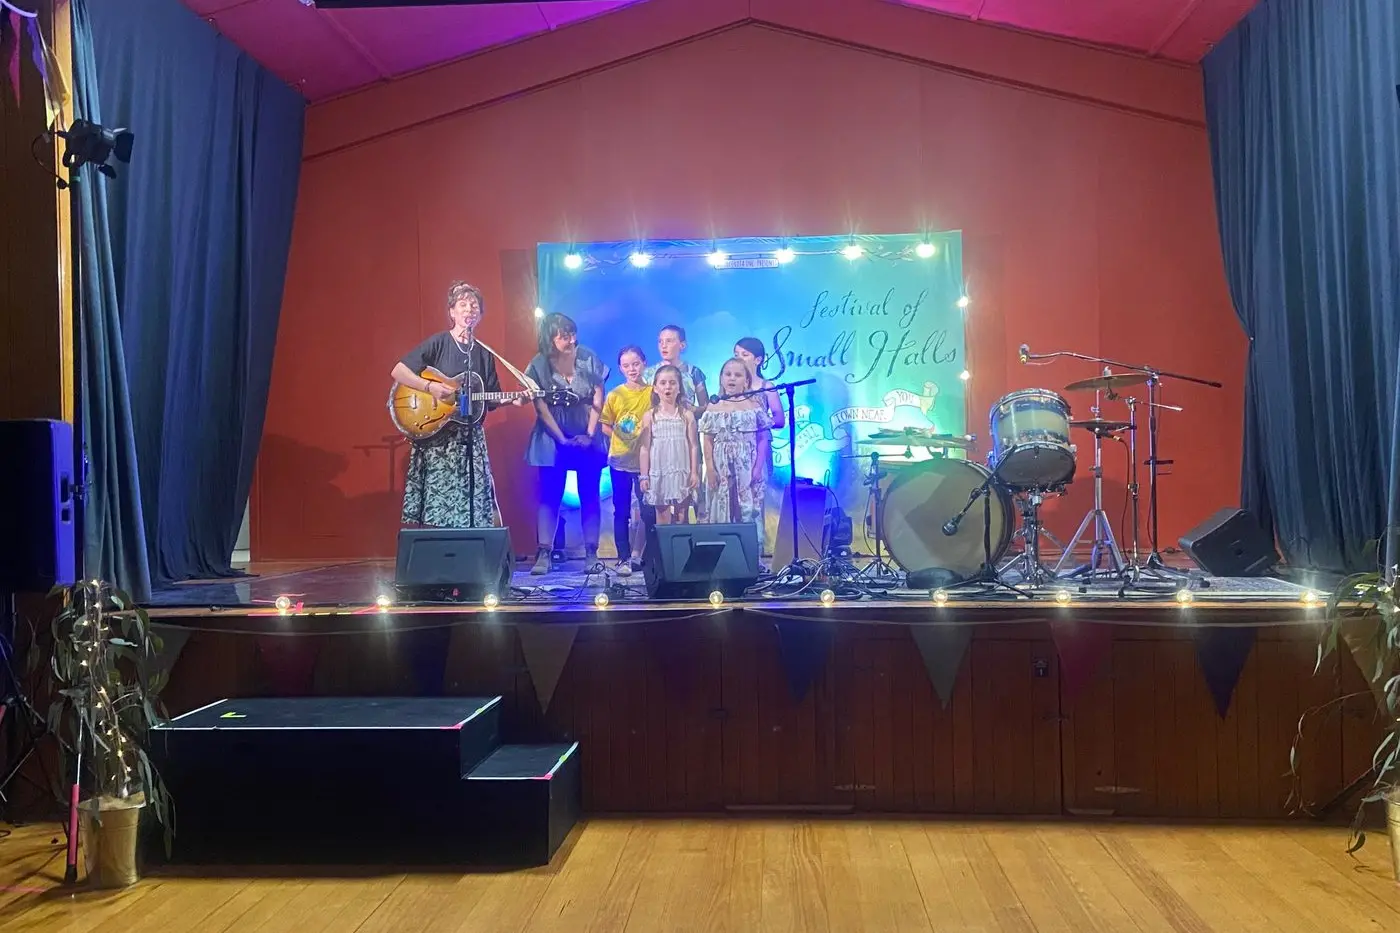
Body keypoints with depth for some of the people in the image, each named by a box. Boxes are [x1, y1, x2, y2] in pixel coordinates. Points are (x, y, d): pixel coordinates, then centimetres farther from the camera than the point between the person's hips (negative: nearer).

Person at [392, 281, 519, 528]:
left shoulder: (484, 353, 11)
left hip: (470, 436, 5)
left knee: (477, 506, 3)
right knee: (435, 508, -6)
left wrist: (513, 399, -5)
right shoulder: (438, 343, -4)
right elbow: (398, 371, -10)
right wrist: (430, 387, -21)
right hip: (436, 435, -5)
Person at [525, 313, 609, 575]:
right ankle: (544, 555, -3)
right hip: (553, 439, -1)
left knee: (589, 496, 1)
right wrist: (562, 439, -12)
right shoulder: (539, 365, -7)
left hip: (587, 438, 1)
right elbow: (541, 407, -7)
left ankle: (591, 554, 3)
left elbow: (598, 399, -3)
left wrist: (589, 435, -9)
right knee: (550, 496, -3)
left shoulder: (588, 358, -3)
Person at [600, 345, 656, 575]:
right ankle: (624, 559, 13)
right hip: (620, 461, 1)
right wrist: (623, 438, -3)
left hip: (646, 461, -1)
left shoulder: (653, 393, -2)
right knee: (621, 511, 5)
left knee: (649, 512, -1)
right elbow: (605, 426, 8)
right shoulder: (615, 395, 2)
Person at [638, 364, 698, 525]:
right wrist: (644, 476, -1)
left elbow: (693, 445, 1)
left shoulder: (687, 414, 1)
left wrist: (694, 472, -4)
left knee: (682, 516, 4)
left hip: (682, 472, 0)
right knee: (662, 516, 6)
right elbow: (645, 448, 2)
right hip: (659, 472, 0)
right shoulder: (650, 416, 1)